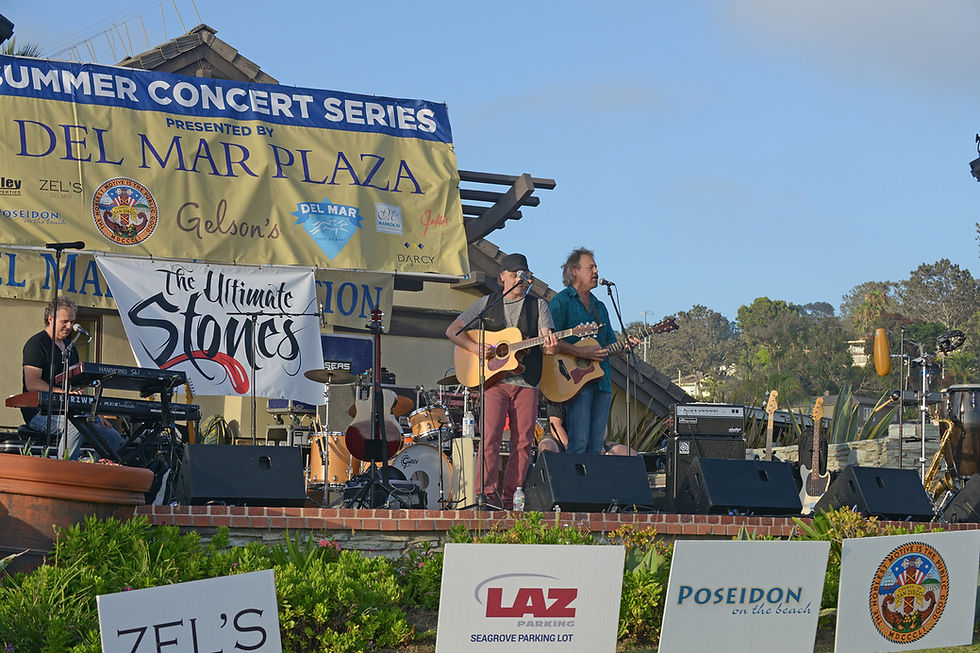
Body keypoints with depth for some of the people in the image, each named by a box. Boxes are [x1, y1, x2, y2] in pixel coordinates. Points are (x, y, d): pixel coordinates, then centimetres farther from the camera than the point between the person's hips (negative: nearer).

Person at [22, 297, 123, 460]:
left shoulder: (70, 347, 21)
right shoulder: (36, 344, -6)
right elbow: (32, 384, -17)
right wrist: (64, 392, -29)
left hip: (69, 410, 8)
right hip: (40, 413, -8)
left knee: (114, 438, -4)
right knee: (75, 423, -38)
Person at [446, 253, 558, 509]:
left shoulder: (538, 306, 12)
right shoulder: (487, 303, 11)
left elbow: (547, 341, 1)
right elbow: (453, 330, 10)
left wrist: (551, 346, -23)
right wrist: (476, 348, -7)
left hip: (526, 382, 1)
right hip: (493, 380, -1)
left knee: (523, 442, -3)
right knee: (490, 435, -15)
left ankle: (508, 498, 2)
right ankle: (487, 493, -19)